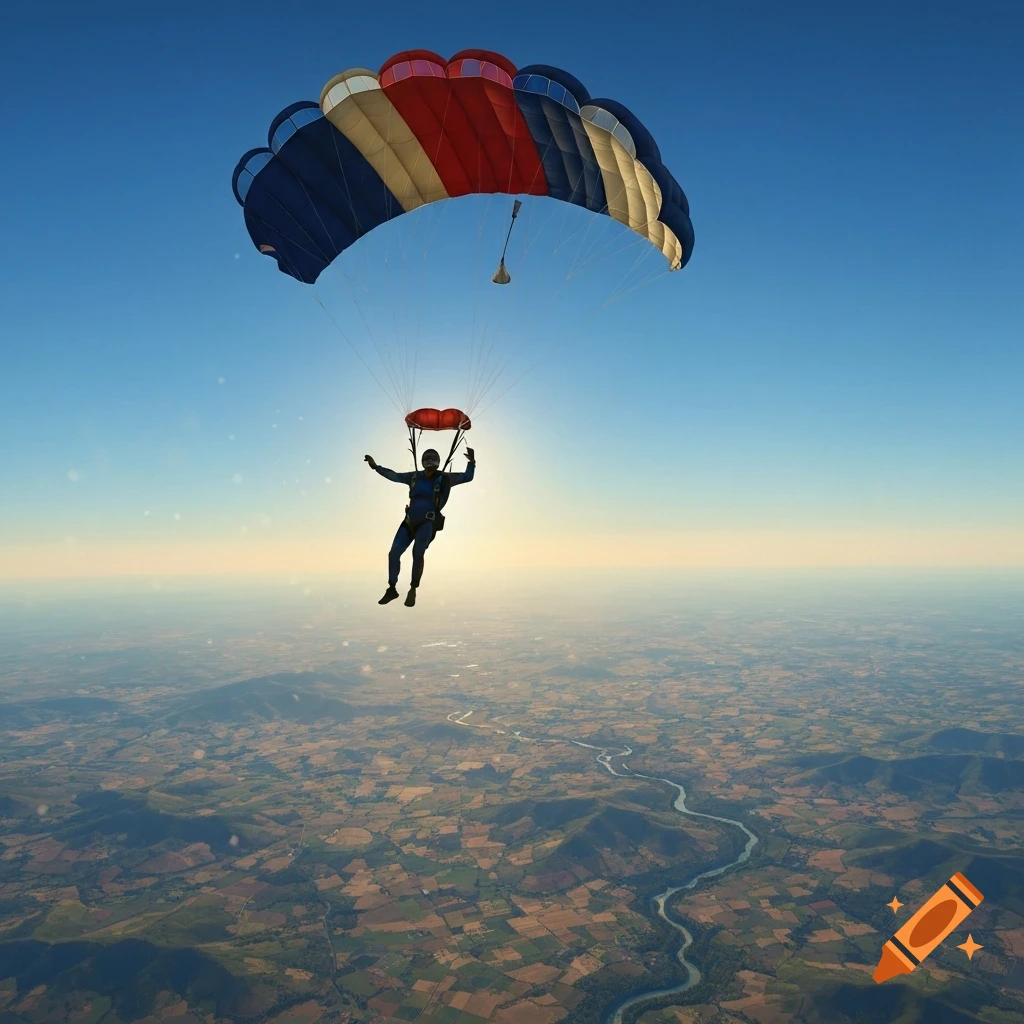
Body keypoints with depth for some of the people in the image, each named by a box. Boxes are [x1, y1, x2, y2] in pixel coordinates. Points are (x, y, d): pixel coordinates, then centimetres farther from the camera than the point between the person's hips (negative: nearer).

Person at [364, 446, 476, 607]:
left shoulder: (444, 479, 0)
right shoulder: (414, 477, 9)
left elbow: (467, 477, 3)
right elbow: (394, 476, 19)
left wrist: (471, 462, -13)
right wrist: (376, 467, 15)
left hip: (428, 523, -4)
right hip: (410, 521, 4)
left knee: (417, 554, -18)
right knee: (393, 553, -2)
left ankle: (413, 590, 0)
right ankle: (392, 589, 13)